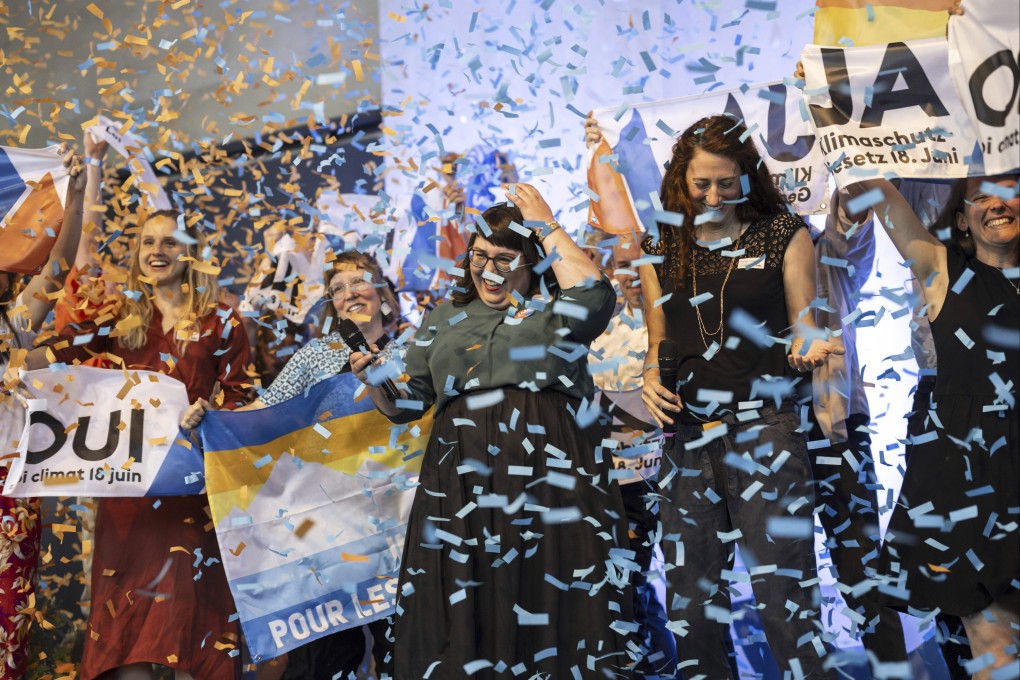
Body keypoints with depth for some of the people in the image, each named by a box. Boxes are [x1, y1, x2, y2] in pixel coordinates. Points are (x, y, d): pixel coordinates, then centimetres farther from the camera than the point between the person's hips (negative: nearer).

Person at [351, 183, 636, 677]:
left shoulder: (553, 308, 10)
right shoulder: (446, 318, 20)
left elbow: (594, 300, -14)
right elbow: (408, 402, 20)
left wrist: (547, 227, -4)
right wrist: (377, 383, -2)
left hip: (549, 472, -2)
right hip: (461, 481, 3)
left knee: (552, 608, -6)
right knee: (464, 620, 0)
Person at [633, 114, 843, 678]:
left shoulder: (783, 234, 4)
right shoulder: (660, 248, 11)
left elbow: (803, 326, 5)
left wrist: (808, 348, -17)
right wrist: (651, 378, -3)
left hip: (763, 426, -3)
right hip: (687, 433, 3)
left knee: (782, 594, -4)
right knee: (691, 599, 10)